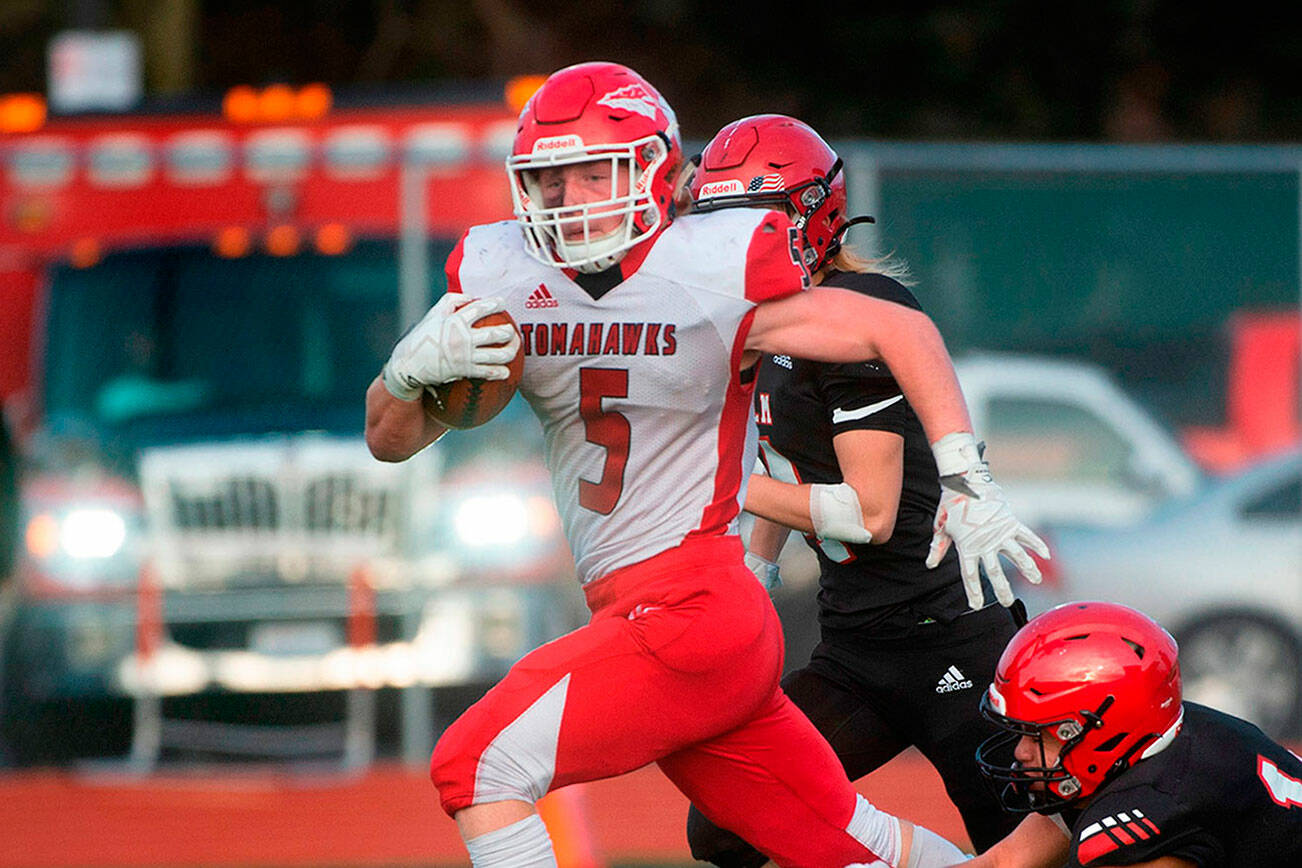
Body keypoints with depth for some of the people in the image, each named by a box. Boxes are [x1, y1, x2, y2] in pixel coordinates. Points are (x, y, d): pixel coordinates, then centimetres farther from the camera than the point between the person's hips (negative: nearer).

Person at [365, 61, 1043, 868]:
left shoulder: (712, 280, -11)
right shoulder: (503, 279, 5)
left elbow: (903, 331, -4)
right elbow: (393, 440, 11)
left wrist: (967, 482, -10)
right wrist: (412, 368, -11)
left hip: (694, 613, -6)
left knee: (478, 769, -16)